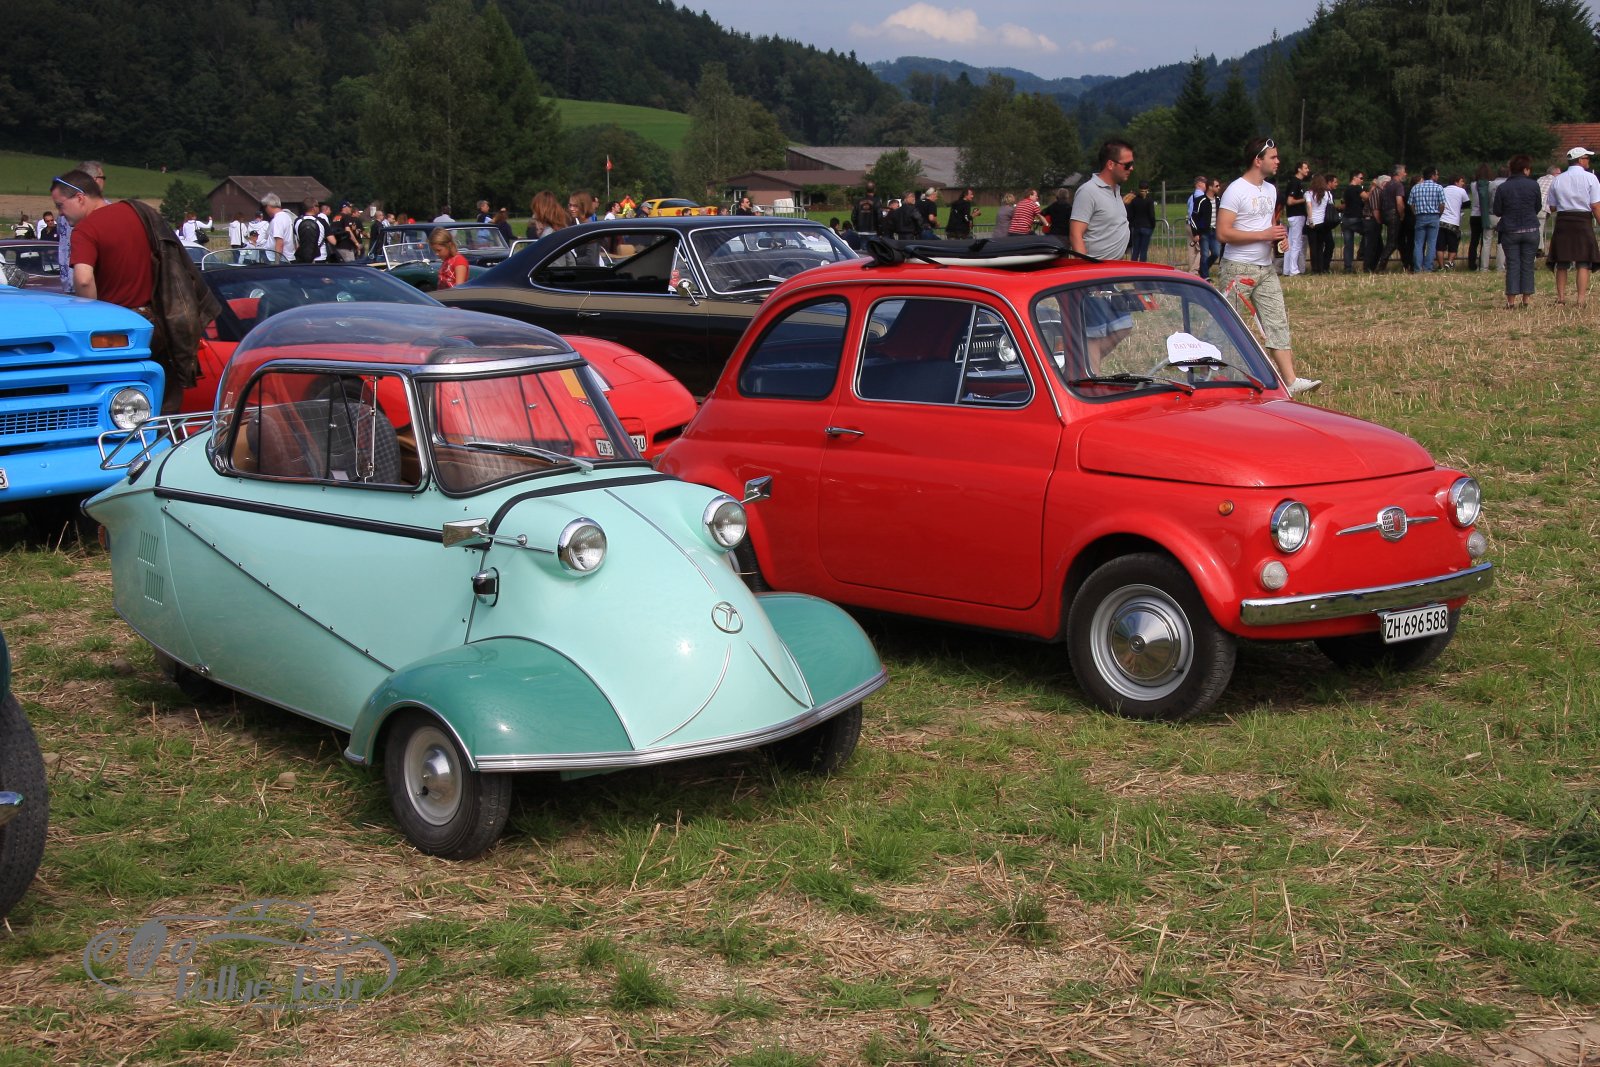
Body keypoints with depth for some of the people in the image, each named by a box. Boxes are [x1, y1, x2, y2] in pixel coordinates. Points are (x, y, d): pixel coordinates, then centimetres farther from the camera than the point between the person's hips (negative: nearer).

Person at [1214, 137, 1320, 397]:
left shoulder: (1271, 189, 15)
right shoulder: (1236, 190, -12)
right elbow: (1223, 233, -19)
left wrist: (1278, 237, 6)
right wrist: (1264, 235, -20)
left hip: (1266, 268, 8)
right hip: (1237, 269, -7)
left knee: (1277, 321, -1)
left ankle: (1291, 380, -5)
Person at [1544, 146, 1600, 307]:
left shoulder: (1557, 180, 6)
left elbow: (1552, 207, 9)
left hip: (1562, 221, 3)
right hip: (1583, 221, -3)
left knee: (1562, 263, 10)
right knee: (1583, 263, 0)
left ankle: (1561, 297, 11)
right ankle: (1582, 298, -5)